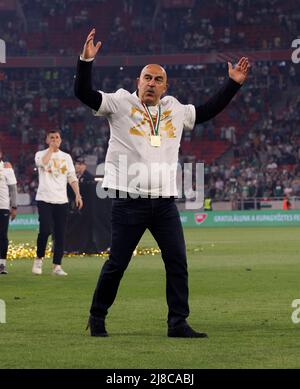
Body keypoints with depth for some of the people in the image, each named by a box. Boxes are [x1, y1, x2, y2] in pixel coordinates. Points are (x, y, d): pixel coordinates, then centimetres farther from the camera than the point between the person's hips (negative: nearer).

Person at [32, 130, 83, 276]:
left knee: (60, 234, 0)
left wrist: (77, 194, -1)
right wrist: (51, 148, -11)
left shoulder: (66, 157, 14)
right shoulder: (41, 154, 4)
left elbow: (72, 177, 10)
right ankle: (39, 258, 6)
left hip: (61, 200, 4)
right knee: (45, 230, -16)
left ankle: (57, 266, 4)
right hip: (44, 199, -4)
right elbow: (42, 162, -21)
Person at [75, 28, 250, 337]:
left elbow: (208, 111, 26)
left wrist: (233, 84, 22)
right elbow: (83, 93, -9)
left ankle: (178, 323, 6)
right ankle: (97, 318, 16)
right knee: (116, 263, 0)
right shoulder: (120, 103, 0)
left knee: (178, 263, 0)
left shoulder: (175, 110, 14)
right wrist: (85, 60, -22)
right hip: (129, 203, -4)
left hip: (165, 203, 4)